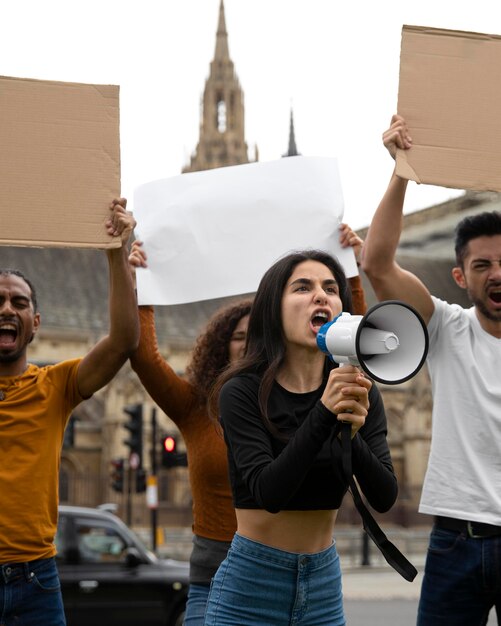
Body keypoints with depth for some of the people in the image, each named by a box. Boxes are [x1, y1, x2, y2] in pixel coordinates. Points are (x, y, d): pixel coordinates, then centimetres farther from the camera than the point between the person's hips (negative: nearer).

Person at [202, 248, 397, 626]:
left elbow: (384, 497, -10)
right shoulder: (242, 392, -12)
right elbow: (268, 492, -23)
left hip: (324, 585, 4)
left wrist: (352, 435, -26)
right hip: (251, 585, -3)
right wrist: (324, 414, -31)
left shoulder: (359, 394, -2)